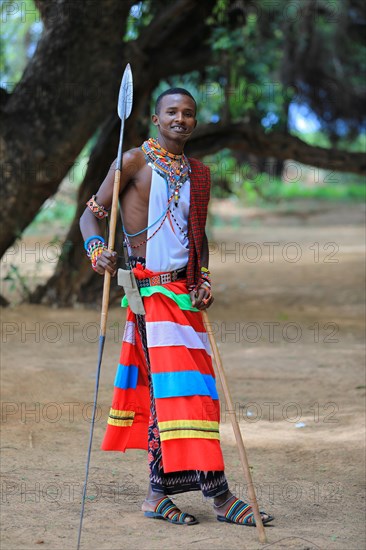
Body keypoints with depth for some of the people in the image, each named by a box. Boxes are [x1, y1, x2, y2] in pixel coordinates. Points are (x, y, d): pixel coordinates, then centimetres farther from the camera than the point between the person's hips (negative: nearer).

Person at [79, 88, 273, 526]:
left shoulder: (198, 174, 16)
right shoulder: (136, 161, -2)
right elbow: (92, 213, -2)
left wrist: (204, 280, 8)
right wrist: (96, 250, -21)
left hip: (184, 289, 7)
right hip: (150, 288, -7)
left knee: (191, 384, 5)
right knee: (171, 382, -11)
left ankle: (159, 493, 12)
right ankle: (216, 494, -13)